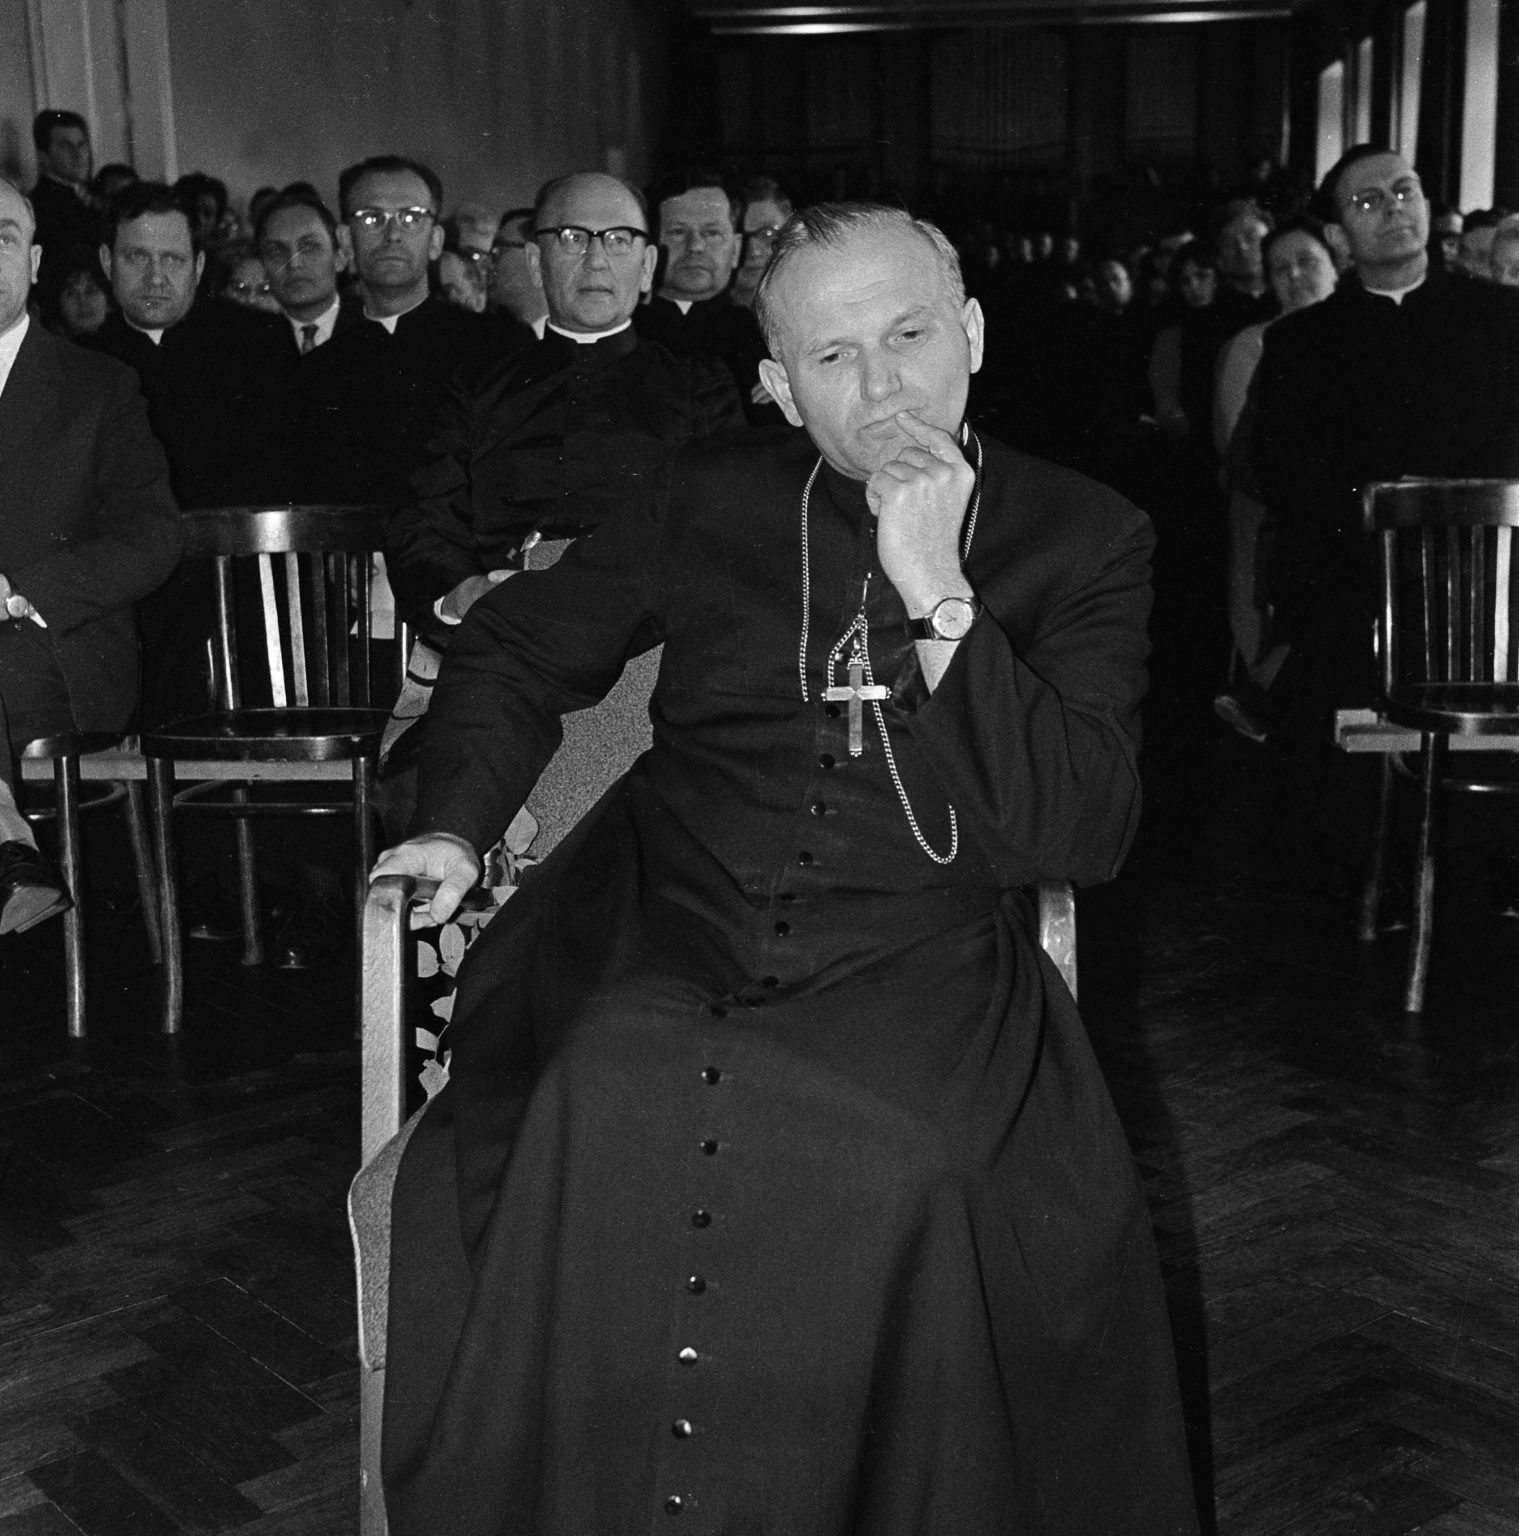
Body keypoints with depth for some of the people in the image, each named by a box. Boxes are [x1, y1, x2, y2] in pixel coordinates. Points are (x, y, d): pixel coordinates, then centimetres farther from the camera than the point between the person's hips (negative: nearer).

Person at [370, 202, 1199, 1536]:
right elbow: (515, 647, 23)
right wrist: (458, 820, 6)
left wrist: (939, 598, -12)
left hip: (914, 969, -1)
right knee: (595, 1117, -30)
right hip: (671, 929, 2)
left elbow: (1079, 836, -5)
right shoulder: (716, 496, 13)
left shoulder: (1083, 539, 6)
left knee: (904, 1160, -33)